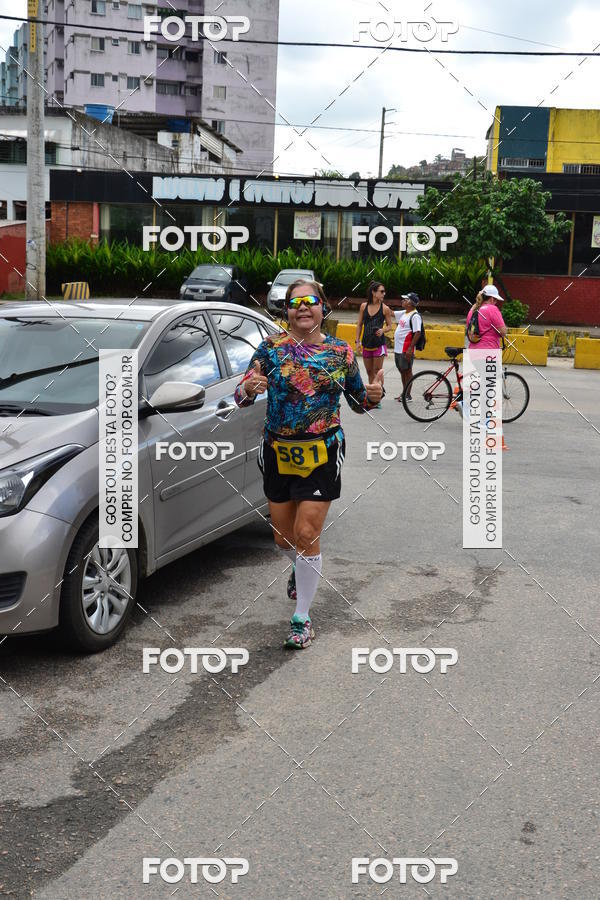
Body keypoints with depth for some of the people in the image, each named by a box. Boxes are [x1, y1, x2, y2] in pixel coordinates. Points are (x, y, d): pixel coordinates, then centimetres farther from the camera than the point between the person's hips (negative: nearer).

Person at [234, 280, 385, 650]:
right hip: (278, 452, 2)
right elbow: (241, 397, -5)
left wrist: (374, 395, -14)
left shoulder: (342, 352, 0)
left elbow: (359, 403, 9)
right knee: (283, 538, 12)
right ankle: (303, 568, 49)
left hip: (323, 453, -2)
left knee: (306, 533, -6)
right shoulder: (271, 347, -2)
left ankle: (303, 617, 9)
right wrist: (250, 388, -29)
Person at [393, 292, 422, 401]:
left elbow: (417, 333, -20)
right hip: (398, 348, 9)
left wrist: (410, 348, -23)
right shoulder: (403, 313, 12)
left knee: (407, 371, -1)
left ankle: (408, 395, 6)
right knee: (402, 371, 15)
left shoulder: (415, 316, -15)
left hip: (406, 350, -9)